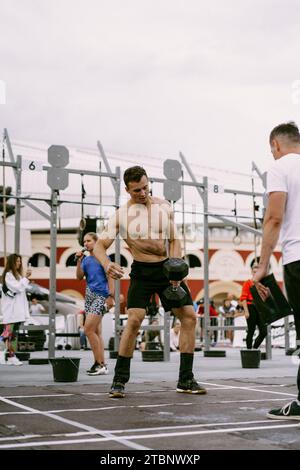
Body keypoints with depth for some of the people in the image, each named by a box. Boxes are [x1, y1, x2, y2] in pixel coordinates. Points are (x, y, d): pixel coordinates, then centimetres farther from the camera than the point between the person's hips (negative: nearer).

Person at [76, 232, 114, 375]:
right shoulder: (86, 259, 14)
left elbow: (110, 277, -7)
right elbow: (79, 277, 7)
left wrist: (111, 296, -14)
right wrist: (79, 261, -4)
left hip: (100, 296, -8)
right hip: (89, 295, 8)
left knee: (88, 330, -15)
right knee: (96, 332, 8)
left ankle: (99, 363, -11)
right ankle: (101, 365, 12)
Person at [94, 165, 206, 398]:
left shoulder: (164, 206, 1)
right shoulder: (121, 215, -8)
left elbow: (174, 240, 6)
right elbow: (100, 245, -11)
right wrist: (107, 264, -32)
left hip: (167, 268, 4)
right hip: (142, 272, -3)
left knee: (189, 316, -2)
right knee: (134, 320, -19)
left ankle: (186, 380, 7)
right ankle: (119, 381, -7)